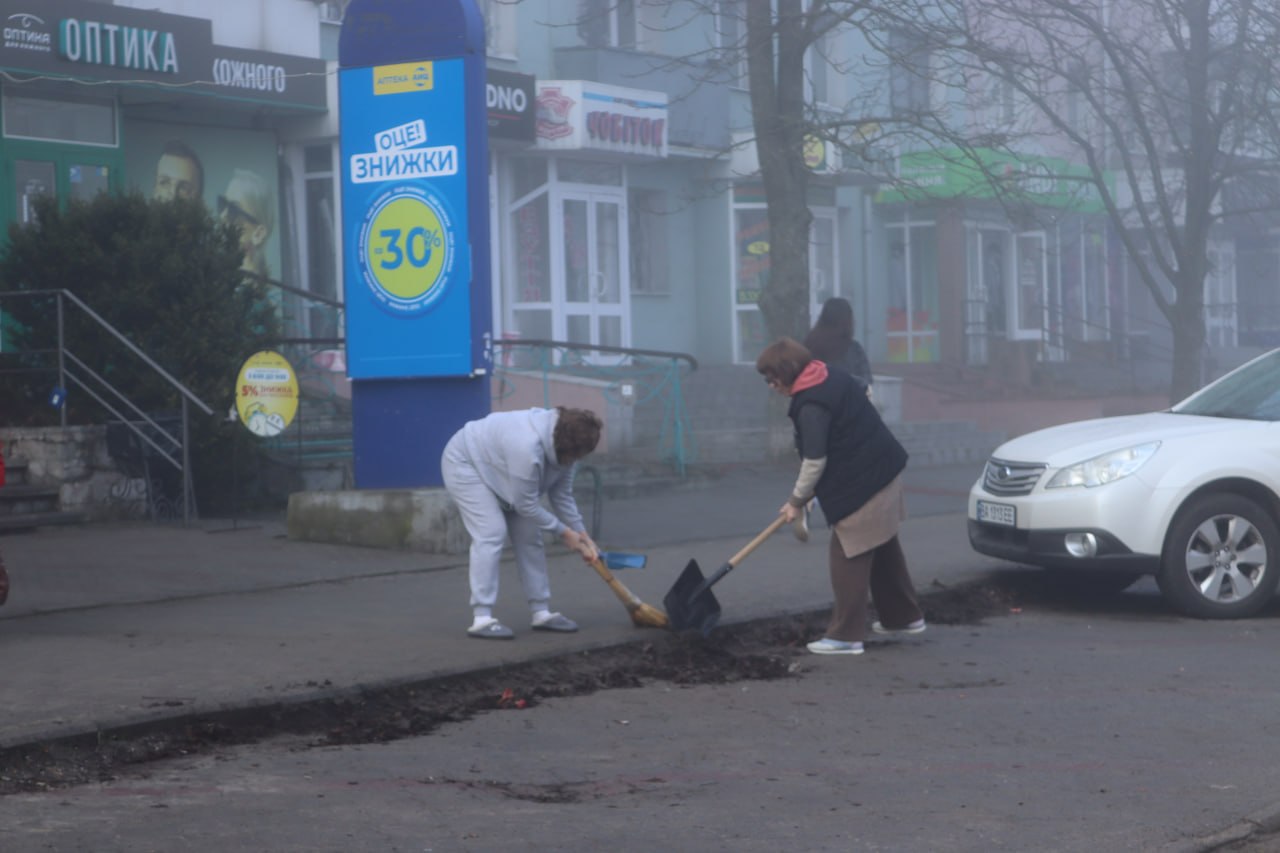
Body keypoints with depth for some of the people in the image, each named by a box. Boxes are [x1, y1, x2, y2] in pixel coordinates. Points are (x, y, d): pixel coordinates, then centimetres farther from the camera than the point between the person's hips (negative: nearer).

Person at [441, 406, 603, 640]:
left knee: (529, 536, 3)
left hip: (497, 470, 9)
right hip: (465, 465, -9)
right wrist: (564, 532, -19)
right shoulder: (527, 447, -41)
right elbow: (526, 505, -30)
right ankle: (481, 618, -22)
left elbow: (562, 495, -3)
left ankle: (541, 612, 9)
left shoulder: (564, 449, -14)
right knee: (491, 533, -21)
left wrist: (582, 535, -7)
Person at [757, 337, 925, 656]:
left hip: (860, 486, -10)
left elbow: (815, 460, -19)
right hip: (884, 471, 10)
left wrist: (797, 501, -6)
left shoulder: (810, 405, -20)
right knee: (885, 550, 21)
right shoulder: (836, 378, 9)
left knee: (848, 558, -3)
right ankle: (904, 616, 33)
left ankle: (845, 635, 0)